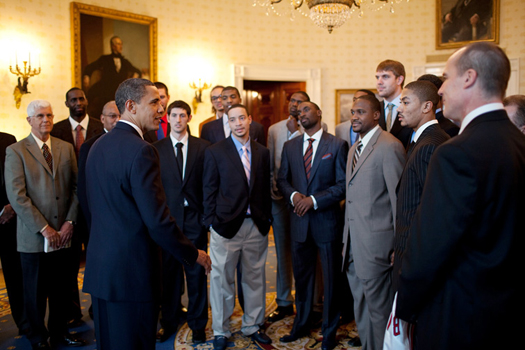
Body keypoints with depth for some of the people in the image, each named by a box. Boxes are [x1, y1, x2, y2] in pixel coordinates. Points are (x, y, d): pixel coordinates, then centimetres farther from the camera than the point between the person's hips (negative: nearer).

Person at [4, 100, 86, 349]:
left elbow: (76, 187, 6)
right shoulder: (16, 151, -3)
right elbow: (17, 196, -11)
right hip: (33, 237, -3)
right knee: (35, 292, 10)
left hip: (63, 235, 3)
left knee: (61, 289, 12)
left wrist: (70, 222, -5)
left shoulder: (66, 148, 9)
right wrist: (44, 228, -14)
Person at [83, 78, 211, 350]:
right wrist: (194, 255, -9)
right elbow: (158, 221, -22)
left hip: (99, 267, 9)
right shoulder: (141, 150, -19)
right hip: (131, 272, -9)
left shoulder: (98, 146, 8)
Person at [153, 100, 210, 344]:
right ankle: (169, 322, 26)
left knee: (196, 273, 7)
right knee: (169, 273, 9)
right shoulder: (156, 149, 4)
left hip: (194, 217, 0)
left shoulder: (203, 147, 4)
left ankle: (198, 324, 23)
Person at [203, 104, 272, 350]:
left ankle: (252, 326, 32)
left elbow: (266, 189, 11)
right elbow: (209, 191, -1)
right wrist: (212, 222, -6)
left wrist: (267, 219, 5)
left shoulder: (263, 152, 9)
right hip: (226, 226, -3)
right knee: (222, 280, 6)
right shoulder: (215, 152, -1)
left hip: (257, 226, 3)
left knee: (255, 278, 13)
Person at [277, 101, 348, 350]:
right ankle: (301, 325, 33)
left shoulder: (337, 145, -4)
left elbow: (343, 185, -8)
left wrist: (314, 200, -17)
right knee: (301, 276, 15)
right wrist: (294, 195, -10)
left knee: (331, 278, 8)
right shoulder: (290, 147, 9)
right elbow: (282, 180, 11)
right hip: (299, 220, 4)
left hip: (327, 220, -3)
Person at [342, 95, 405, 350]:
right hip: (354, 245, 9)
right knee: (360, 308, 20)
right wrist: (346, 240, 14)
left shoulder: (389, 147, -14)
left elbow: (399, 199, -16)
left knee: (378, 310, 5)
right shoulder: (354, 149, 14)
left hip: (375, 246, -9)